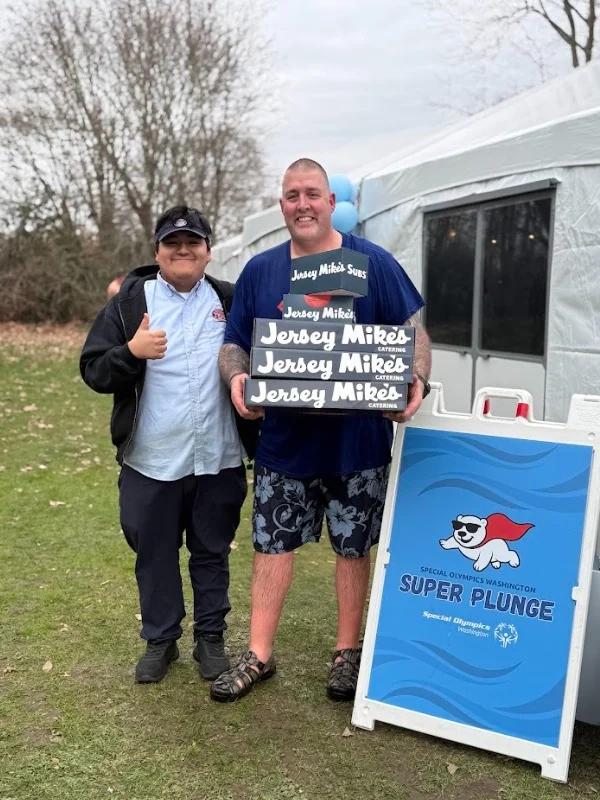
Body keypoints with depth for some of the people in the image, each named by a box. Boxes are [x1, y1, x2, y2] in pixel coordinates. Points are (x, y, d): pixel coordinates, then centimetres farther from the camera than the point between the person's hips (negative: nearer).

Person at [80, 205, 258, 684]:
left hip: (219, 460, 1)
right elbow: (93, 371, -4)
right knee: (155, 553, 11)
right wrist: (131, 351, -23)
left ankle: (211, 637, 29)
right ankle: (160, 640, 29)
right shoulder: (129, 301, -1)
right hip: (152, 460, -1)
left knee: (212, 551, 13)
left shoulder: (230, 301, 5)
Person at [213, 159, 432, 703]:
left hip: (357, 440, -2)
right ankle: (259, 656, 23)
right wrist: (236, 379, -14)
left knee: (353, 548, 11)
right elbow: (233, 344, 8)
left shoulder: (373, 264, -4)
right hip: (283, 439, 3)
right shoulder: (259, 271, 5)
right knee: (272, 544, 9)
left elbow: (415, 332, -2)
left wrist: (416, 381, -21)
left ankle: (348, 653, 28)